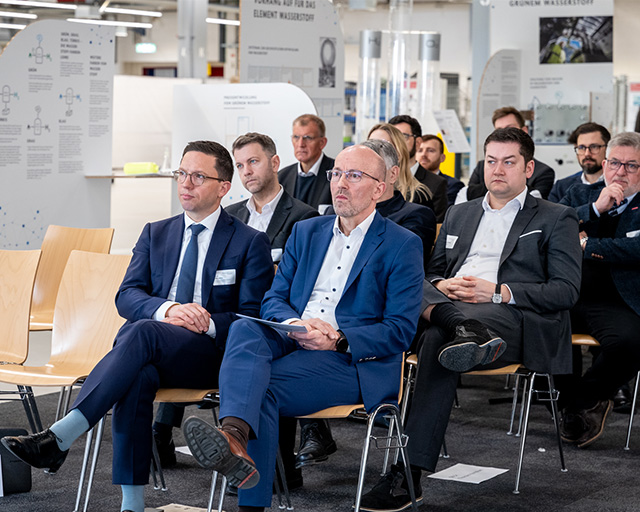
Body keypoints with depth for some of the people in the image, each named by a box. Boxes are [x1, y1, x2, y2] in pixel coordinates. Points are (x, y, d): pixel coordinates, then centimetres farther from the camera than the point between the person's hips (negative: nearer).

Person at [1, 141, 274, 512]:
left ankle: (61, 437, -43)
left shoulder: (251, 242, 8)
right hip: (153, 354, 3)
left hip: (212, 353, -3)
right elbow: (126, 296, 7)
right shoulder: (155, 234, 21)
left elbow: (253, 317, 0)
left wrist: (209, 324, -19)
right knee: (138, 375, -36)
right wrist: (167, 309, -15)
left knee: (143, 332, -35)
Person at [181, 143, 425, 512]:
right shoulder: (305, 232, 21)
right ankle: (234, 437, -56)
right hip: (290, 342, 4)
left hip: (353, 361, -4)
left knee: (262, 388, -31)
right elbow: (273, 300, 16)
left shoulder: (403, 246, 4)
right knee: (244, 330, -31)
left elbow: (401, 330, -4)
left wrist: (338, 341, -17)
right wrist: (294, 324, -9)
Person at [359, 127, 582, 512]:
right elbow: (432, 272, 28)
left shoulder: (556, 219, 14)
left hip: (513, 318, -6)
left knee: (437, 340, -37)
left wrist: (497, 291, -10)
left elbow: (566, 291, 2)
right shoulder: (460, 214, 30)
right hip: (450, 305, 6)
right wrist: (441, 286, 1)